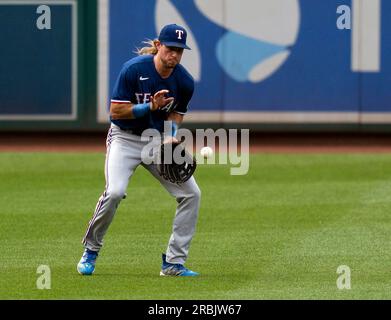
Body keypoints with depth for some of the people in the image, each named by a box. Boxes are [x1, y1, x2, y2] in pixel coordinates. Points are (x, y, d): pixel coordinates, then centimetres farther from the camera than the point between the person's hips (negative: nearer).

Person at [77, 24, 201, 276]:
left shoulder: (185, 82, -6)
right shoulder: (134, 69, -19)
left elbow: (175, 115, 9)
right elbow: (116, 111, -16)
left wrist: (172, 135, -12)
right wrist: (150, 107, -27)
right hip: (125, 139, -5)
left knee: (191, 193, -5)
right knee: (115, 192, -26)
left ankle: (174, 263, 4)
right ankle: (91, 250, -3)